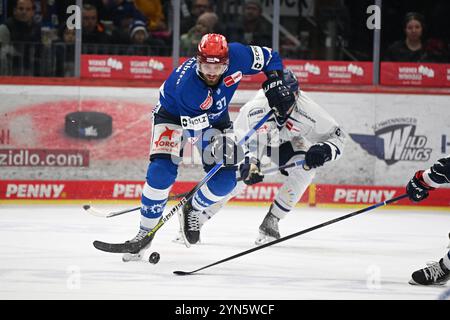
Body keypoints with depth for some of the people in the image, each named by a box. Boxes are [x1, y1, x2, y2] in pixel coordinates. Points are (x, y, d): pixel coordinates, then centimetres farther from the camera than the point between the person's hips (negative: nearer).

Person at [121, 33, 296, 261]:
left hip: (215, 117, 4)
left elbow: (269, 58, -12)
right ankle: (145, 232, -6)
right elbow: (198, 129, -34)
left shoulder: (237, 56, -31)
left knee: (225, 180, -9)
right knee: (161, 173, -22)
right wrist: (218, 146, -46)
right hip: (173, 114, -4)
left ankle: (191, 211, 21)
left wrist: (275, 84, -25)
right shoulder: (185, 85, -40)